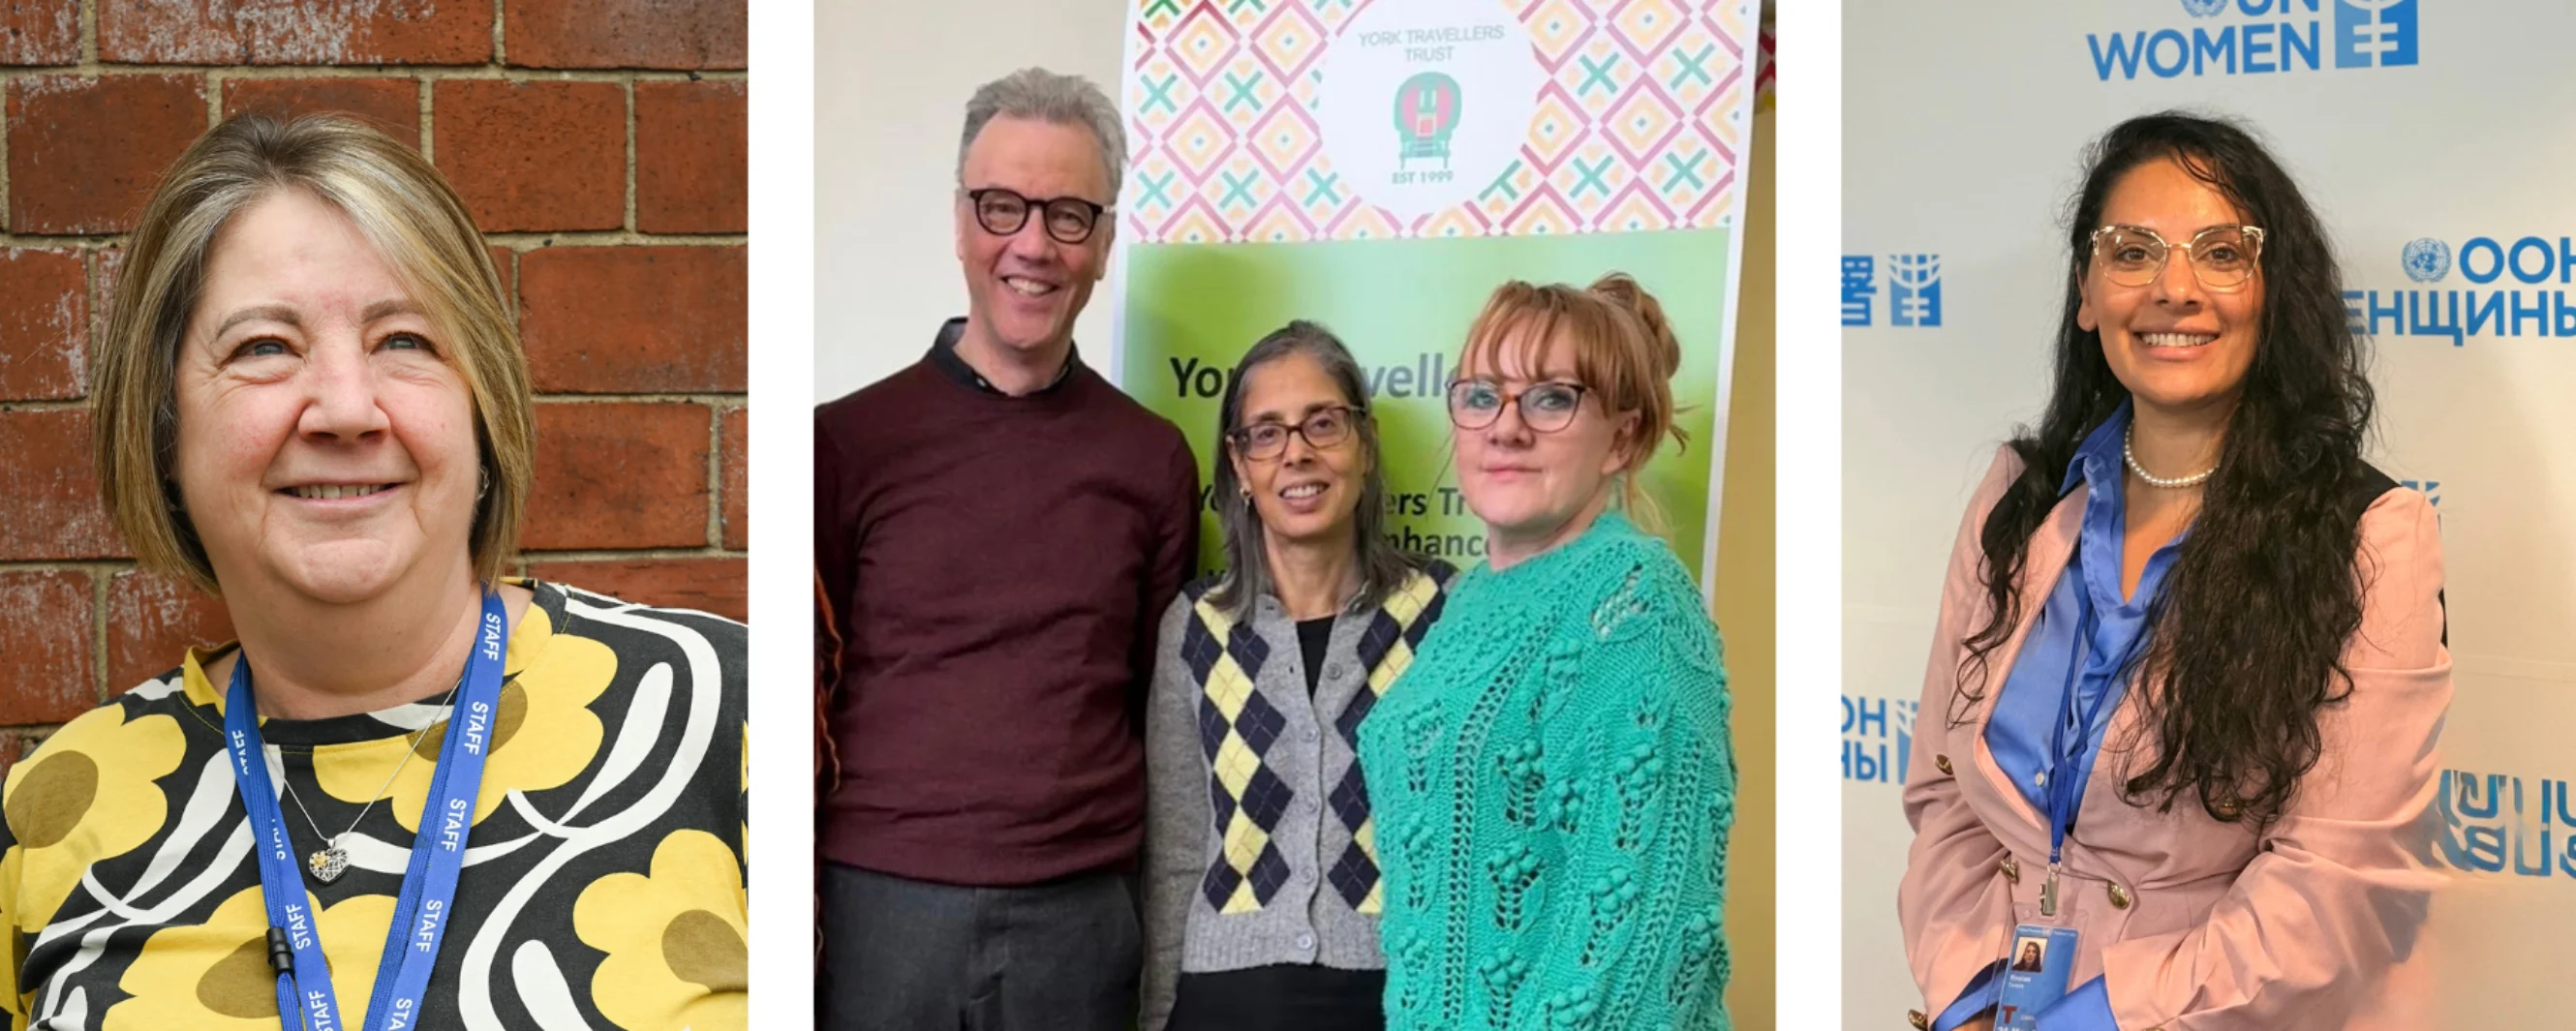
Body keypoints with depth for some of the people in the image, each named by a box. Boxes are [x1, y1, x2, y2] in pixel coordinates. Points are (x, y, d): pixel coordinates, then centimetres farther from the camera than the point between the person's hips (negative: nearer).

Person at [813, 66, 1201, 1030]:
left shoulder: (1153, 460, 5)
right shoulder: (847, 440, -1)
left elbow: (1157, 703, 12)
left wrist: (1152, 906, 5)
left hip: (1078, 916, 2)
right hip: (879, 905, -2)